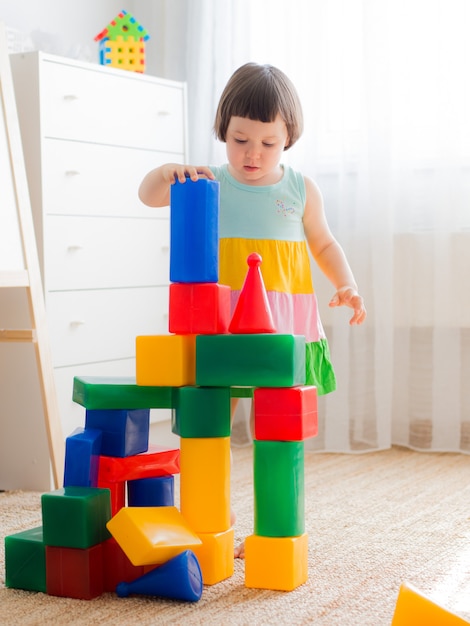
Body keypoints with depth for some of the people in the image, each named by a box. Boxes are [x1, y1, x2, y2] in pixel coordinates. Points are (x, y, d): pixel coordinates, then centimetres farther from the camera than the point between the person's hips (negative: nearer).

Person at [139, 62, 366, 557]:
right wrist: (168, 173, -26)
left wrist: (346, 285, 3)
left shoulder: (301, 189, 7)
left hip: (285, 326, 1)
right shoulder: (210, 183, 4)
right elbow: (148, 195, -5)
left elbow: (324, 243, 18)